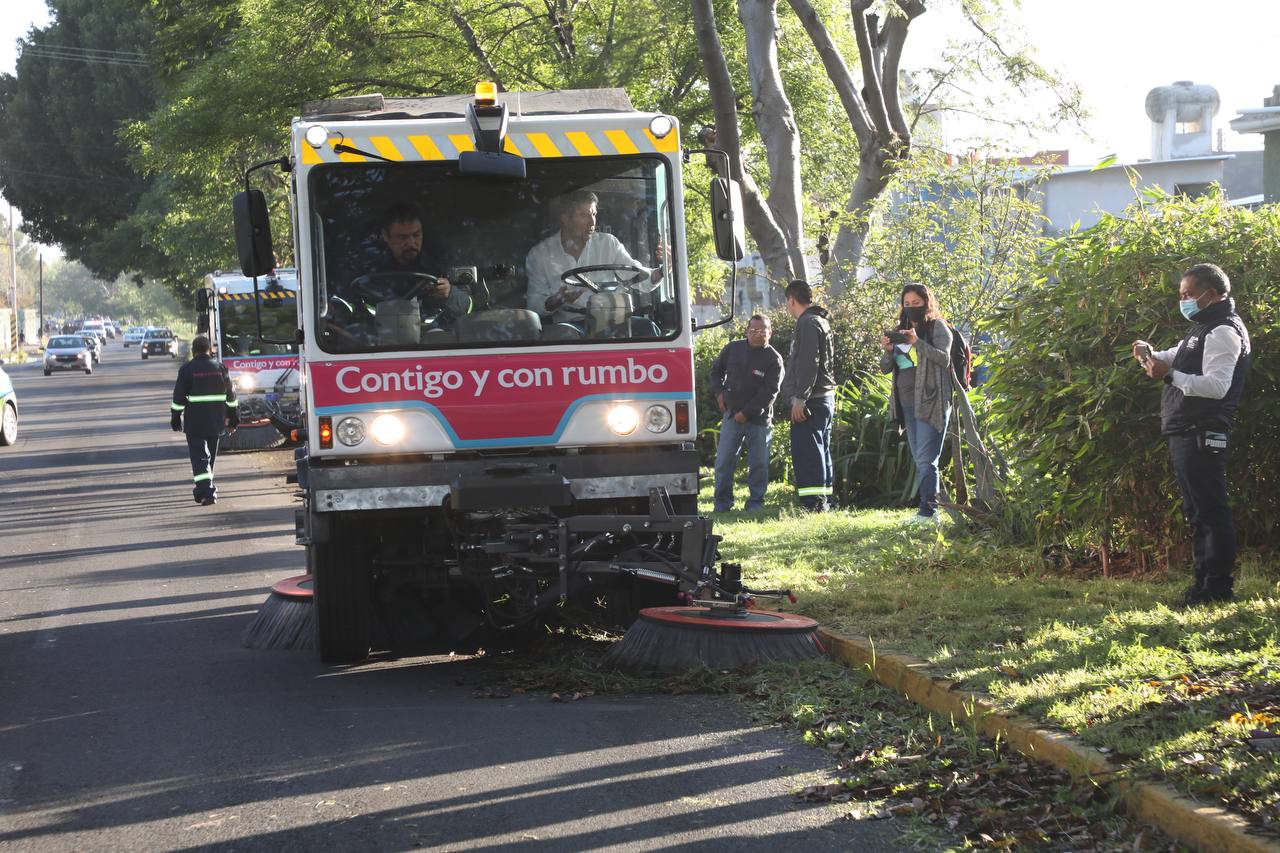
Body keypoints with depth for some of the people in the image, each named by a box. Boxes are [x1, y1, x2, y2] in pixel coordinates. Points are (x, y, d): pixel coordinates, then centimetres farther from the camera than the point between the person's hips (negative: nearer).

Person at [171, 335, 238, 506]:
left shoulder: (187, 369, -7)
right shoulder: (219, 368, 5)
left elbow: (179, 397, -7)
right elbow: (230, 396, 10)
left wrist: (175, 419, 2)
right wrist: (233, 418, 18)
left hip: (194, 421, -4)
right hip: (215, 421, 4)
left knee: (199, 455, -6)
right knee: (210, 454, 18)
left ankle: (206, 491, -20)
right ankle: (205, 488, 32)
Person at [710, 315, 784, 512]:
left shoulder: (774, 359, -6)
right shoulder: (733, 349, 4)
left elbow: (769, 393, -11)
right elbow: (716, 370, 21)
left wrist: (746, 413, -14)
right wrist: (719, 392, 6)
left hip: (759, 419, -2)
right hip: (732, 415, 2)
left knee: (759, 464, 2)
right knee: (724, 461, 0)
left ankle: (755, 502, 14)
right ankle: (722, 503, 8)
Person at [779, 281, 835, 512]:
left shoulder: (808, 324, -11)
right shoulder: (821, 321, 21)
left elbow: (808, 363, -21)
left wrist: (799, 398, -22)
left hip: (811, 398, -11)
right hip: (825, 397, 11)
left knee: (807, 452, -12)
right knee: (821, 451, 13)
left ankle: (814, 502, -16)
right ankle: (826, 501, 16)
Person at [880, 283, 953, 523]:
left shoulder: (938, 327, 0)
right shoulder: (901, 331, 17)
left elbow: (944, 358, -15)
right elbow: (885, 368, 13)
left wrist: (918, 342, -26)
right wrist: (888, 350, -9)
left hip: (929, 402, -7)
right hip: (906, 403, 7)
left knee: (926, 459, -14)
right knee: (920, 460, 8)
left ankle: (927, 511, -18)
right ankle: (929, 510, 11)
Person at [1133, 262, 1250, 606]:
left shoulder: (1223, 332, -12)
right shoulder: (1202, 329, 21)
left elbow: (1217, 385, -23)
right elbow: (1178, 358, 30)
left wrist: (1169, 375, -26)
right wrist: (1152, 355, 8)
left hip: (1203, 435, -11)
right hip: (1184, 435, 11)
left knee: (1210, 510, -10)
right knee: (1196, 511, 13)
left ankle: (1219, 586, -9)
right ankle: (1205, 581, 19)